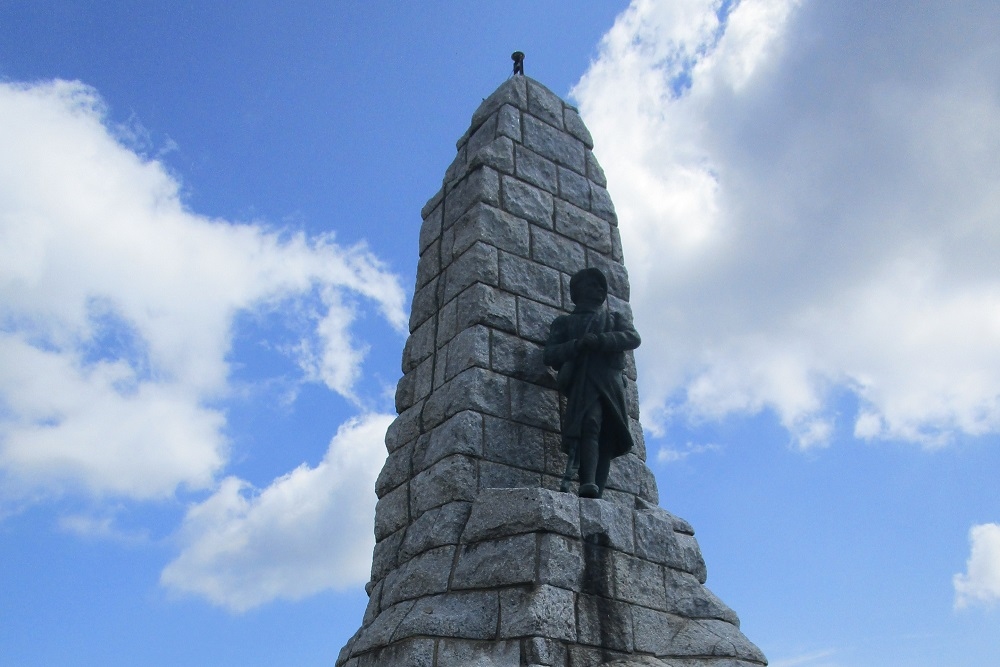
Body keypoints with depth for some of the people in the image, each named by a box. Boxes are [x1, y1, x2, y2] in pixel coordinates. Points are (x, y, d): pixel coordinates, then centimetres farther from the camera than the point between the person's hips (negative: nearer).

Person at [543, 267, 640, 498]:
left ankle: (598, 494, -19)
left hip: (611, 382, 3)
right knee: (590, 425, -27)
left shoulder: (616, 318, 32)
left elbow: (633, 338, 9)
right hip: (582, 380, -2)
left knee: (608, 436, -12)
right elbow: (548, 356, 13)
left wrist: (599, 340, -8)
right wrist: (577, 345, -7)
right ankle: (588, 485, -42)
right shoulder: (565, 322, 28)